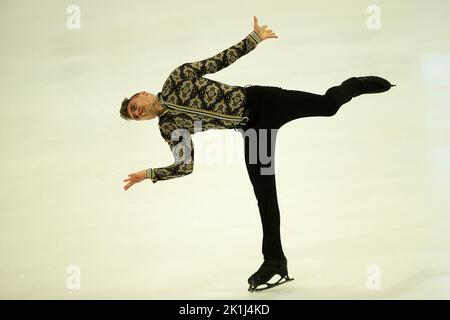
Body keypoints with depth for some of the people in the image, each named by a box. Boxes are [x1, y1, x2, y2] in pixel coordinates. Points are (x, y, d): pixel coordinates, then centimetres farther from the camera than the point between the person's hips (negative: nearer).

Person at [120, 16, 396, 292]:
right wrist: (149, 174, -5)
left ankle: (361, 84, 30)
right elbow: (185, 165, 4)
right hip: (250, 129, 2)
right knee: (264, 191, -1)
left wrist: (255, 38, -4)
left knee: (328, 104, -4)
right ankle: (275, 260, 10)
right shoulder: (170, 127, 5)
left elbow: (220, 60, 1)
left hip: (259, 101, -2)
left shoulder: (176, 78, 0)